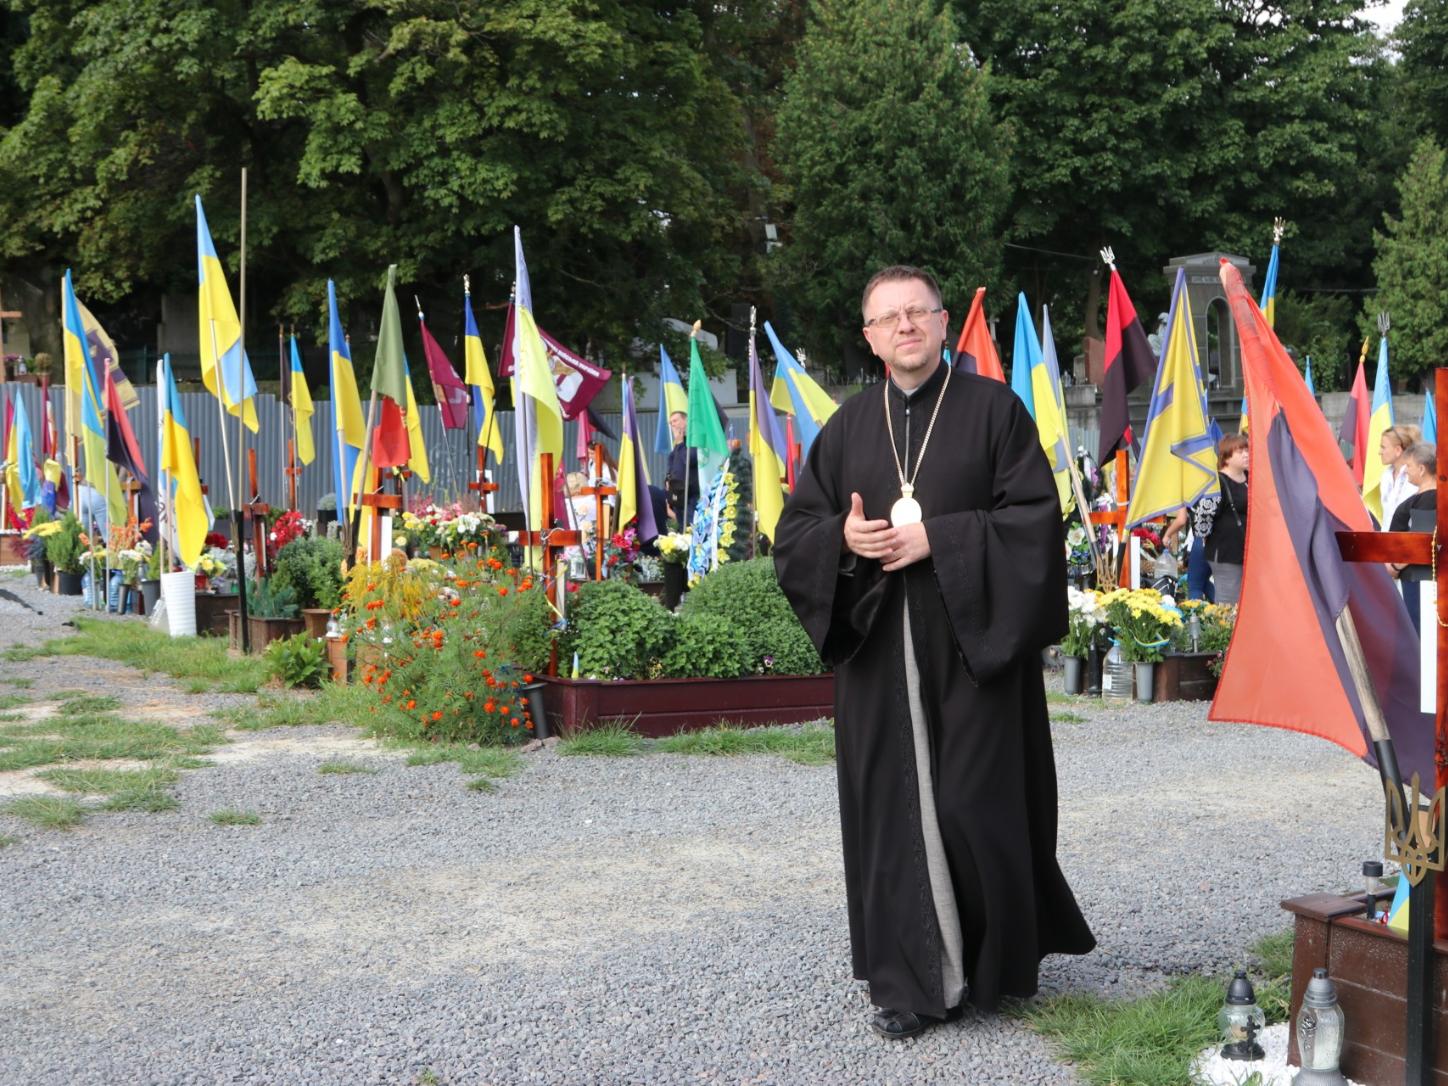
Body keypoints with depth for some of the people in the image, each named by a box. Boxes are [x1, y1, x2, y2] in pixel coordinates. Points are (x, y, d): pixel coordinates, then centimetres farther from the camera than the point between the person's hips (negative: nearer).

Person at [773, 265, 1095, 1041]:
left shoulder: (994, 409, 1)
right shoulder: (848, 427, 12)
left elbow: (1034, 517, -7)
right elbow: (793, 532, 12)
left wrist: (936, 538, -16)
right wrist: (844, 537, -10)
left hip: (973, 647, -3)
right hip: (878, 654, 3)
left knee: (978, 804, -1)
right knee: (894, 813, 3)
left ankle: (992, 964, 19)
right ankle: (912, 980, 11)